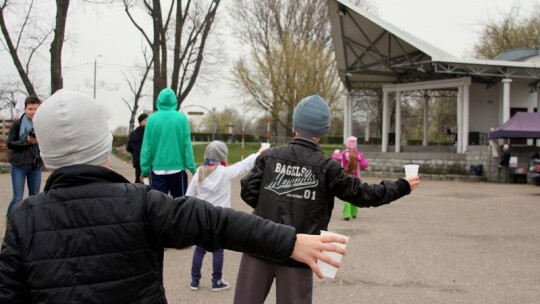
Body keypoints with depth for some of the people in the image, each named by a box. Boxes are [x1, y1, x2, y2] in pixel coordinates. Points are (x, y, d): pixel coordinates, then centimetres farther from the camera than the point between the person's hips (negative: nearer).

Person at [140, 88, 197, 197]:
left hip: (157, 169, 0)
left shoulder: (152, 119, -4)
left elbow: (146, 147, -3)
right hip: (177, 168, 0)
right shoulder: (181, 118, -4)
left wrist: (144, 169, 4)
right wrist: (192, 168, 0)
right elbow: (187, 145, -5)